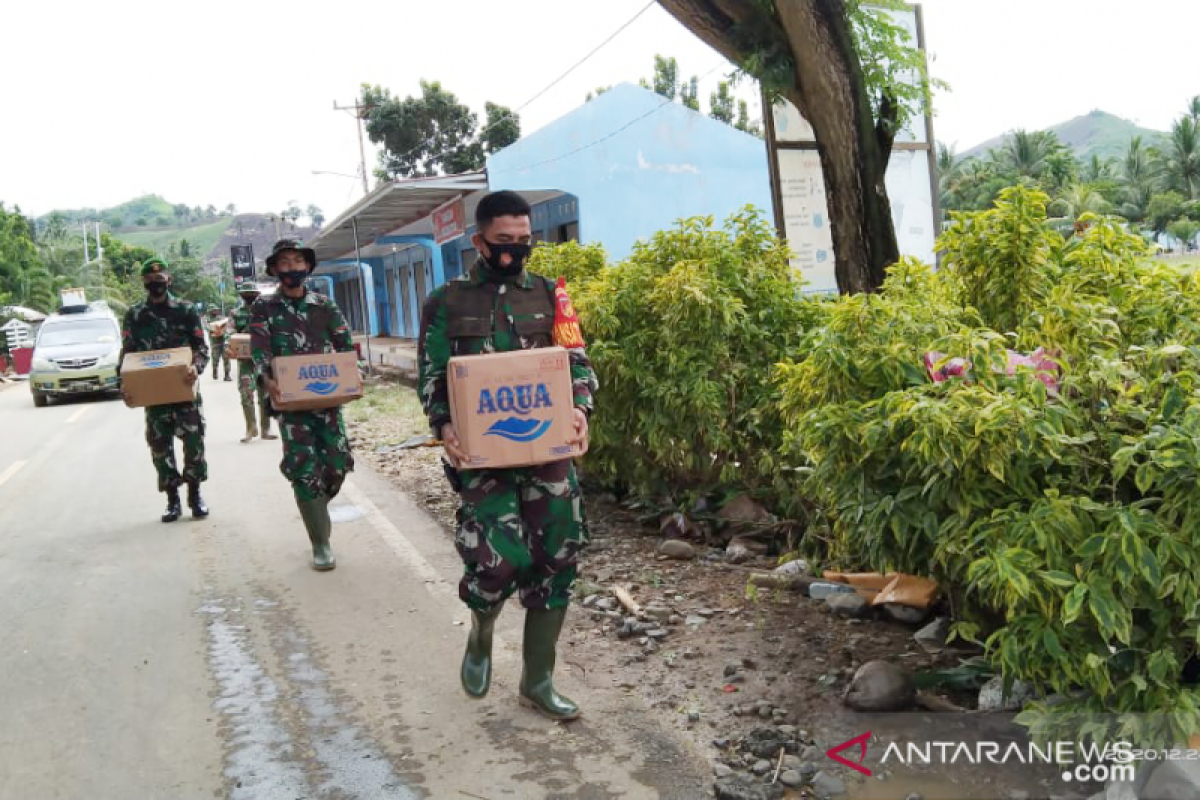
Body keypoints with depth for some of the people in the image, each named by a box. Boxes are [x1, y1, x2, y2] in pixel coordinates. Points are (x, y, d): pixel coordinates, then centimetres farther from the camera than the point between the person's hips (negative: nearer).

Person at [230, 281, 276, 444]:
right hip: (245, 359, 0)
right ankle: (251, 428, 4)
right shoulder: (236, 314, 8)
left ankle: (266, 429, 12)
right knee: (246, 394, -6)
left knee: (265, 394, 4)